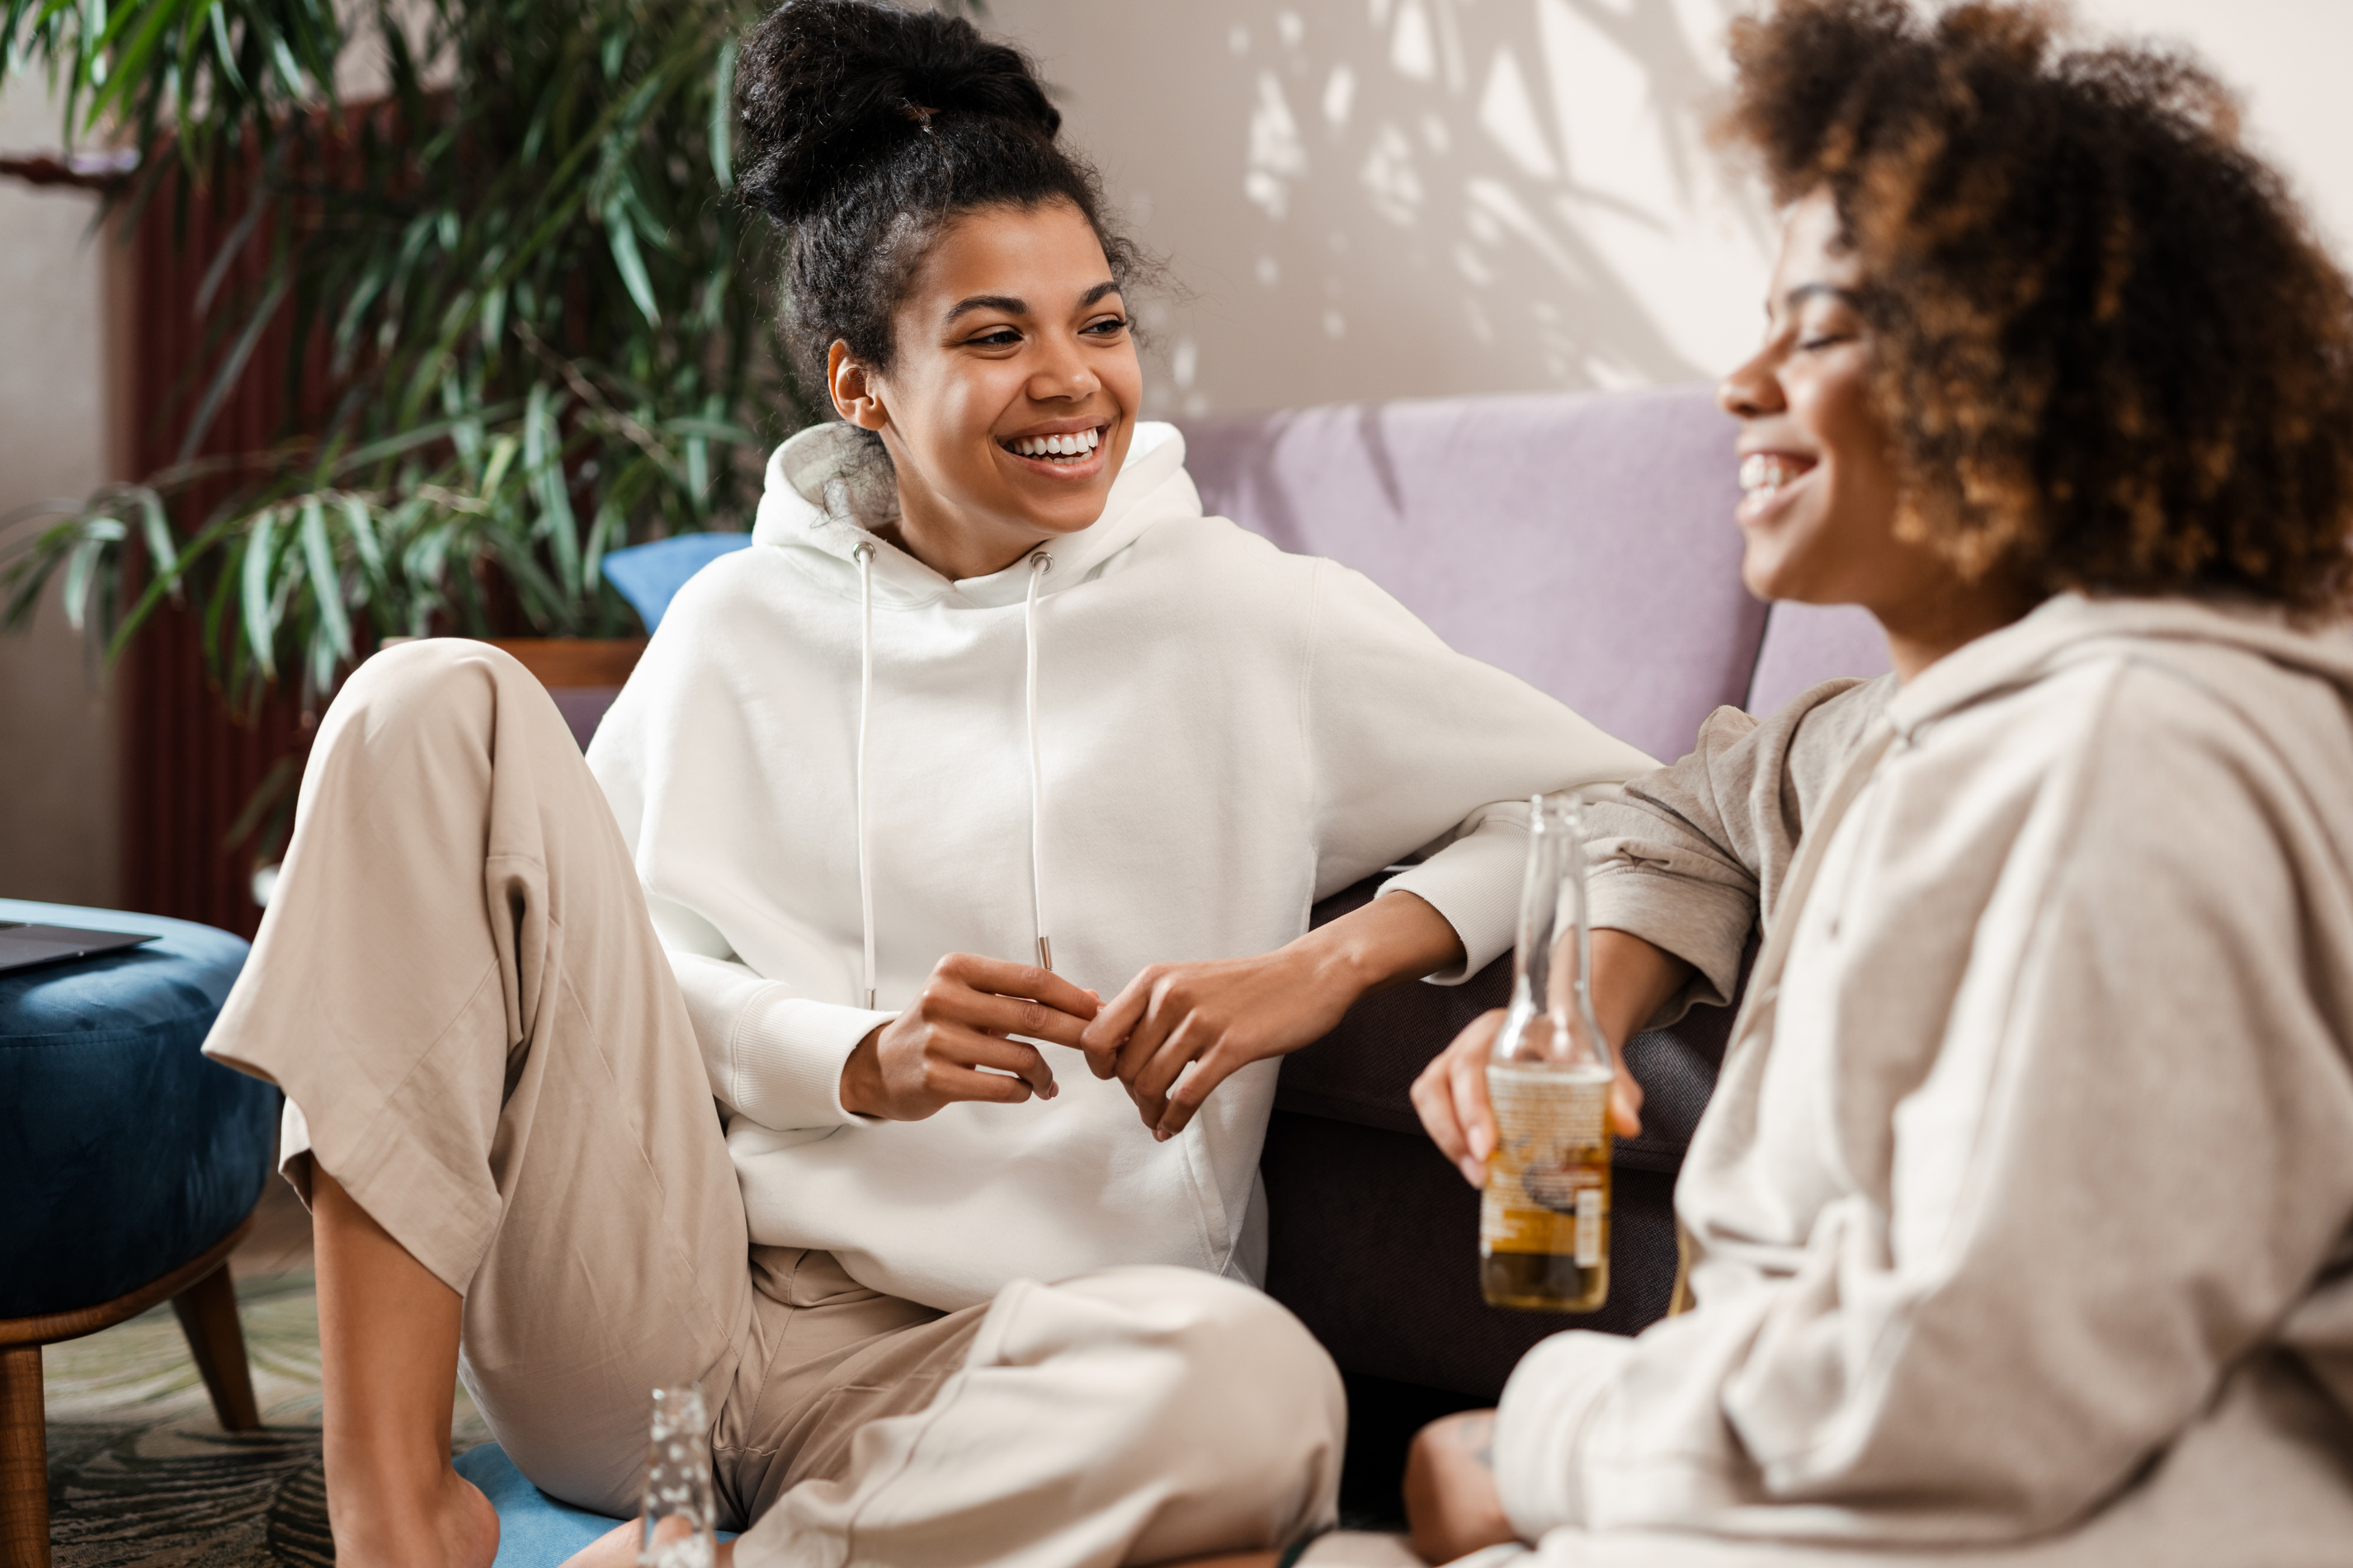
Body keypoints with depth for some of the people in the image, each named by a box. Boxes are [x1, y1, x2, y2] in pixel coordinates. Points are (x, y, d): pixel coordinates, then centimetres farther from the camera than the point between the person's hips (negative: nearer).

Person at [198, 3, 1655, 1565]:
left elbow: (1627, 807, 4)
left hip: (981, 1360, -2)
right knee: (435, 704, -13)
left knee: (1259, 1393, -37)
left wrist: (1333, 964, -11)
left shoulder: (1251, 620, 6)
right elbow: (602, 955, 6)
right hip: (657, 1314, 2)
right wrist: (858, 1060, -12)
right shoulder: (740, 627, 12)